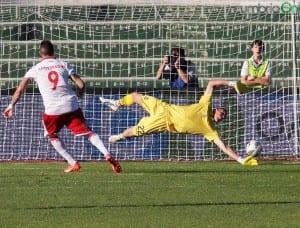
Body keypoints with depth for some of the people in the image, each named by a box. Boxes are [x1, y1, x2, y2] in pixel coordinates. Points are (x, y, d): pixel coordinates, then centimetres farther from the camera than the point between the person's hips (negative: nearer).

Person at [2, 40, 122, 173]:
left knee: (52, 136, 23)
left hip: (52, 109, -1)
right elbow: (81, 85, 7)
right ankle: (107, 155, -16)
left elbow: (20, 89, 4)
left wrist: (11, 105, 11)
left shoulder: (35, 69, 10)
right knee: (88, 132, 5)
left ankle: (72, 163, 12)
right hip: (71, 106, 1)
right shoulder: (64, 65, 12)